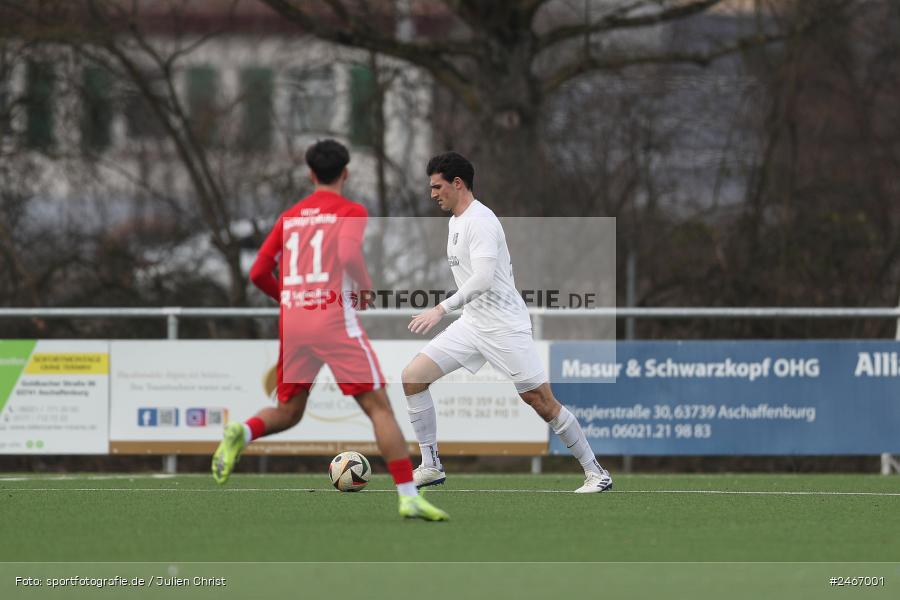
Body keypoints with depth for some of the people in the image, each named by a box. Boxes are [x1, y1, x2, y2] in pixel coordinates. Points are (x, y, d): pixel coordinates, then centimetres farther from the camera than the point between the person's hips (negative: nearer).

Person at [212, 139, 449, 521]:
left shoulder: (290, 217, 17)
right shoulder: (351, 212, 2)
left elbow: (258, 273, 14)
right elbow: (349, 255, -18)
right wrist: (369, 291, -1)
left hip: (292, 320, 5)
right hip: (334, 318, -5)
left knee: (287, 413, 18)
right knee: (379, 407, -2)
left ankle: (242, 433, -14)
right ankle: (408, 496, -10)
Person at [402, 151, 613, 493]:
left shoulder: (480, 221, -16)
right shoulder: (456, 221, 14)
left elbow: (483, 278, -28)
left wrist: (442, 309, -33)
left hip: (504, 327, -9)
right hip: (471, 324, 9)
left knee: (541, 401, -8)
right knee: (412, 377, -3)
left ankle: (595, 472, 3)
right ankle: (431, 467, 2)